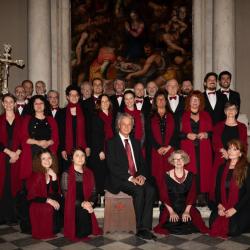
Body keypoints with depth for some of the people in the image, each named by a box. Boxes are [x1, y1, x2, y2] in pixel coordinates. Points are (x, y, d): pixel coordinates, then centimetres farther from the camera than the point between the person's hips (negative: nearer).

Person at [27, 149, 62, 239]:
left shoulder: (52, 173, 1)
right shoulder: (36, 175, -18)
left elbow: (56, 191, -3)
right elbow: (31, 196, -20)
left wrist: (54, 177, -17)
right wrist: (48, 200, -24)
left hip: (47, 200, 6)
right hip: (35, 204, -6)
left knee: (60, 200, -17)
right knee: (51, 208, -28)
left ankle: (56, 228, -2)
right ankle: (49, 230, -2)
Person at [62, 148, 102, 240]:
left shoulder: (89, 173, 11)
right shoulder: (66, 174, -2)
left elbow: (93, 192, 9)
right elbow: (66, 194, -9)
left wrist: (90, 203, -13)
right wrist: (81, 203, -19)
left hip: (87, 206, 3)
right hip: (72, 207, -3)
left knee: (87, 231, -15)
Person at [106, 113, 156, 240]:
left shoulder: (135, 142, 18)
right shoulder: (111, 142, 0)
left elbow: (141, 162, 15)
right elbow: (112, 166, -10)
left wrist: (141, 175, -7)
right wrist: (130, 178, -18)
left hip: (137, 177, 5)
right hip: (120, 179, -5)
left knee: (150, 190, -24)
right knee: (139, 191, -30)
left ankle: (145, 228, -23)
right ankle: (140, 228, -18)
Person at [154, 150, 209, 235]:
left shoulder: (190, 175, 3)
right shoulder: (167, 176, -3)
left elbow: (192, 194, -2)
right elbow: (165, 195, -5)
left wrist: (187, 211, -14)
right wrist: (171, 211, -16)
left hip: (186, 206, 2)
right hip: (170, 207, -1)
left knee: (188, 222, -22)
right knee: (172, 223, -24)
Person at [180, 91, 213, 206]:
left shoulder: (206, 115, 17)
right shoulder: (183, 116, 10)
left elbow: (212, 132, 14)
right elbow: (178, 133, 5)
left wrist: (206, 134, -5)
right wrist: (187, 135, -11)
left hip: (203, 149, 2)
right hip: (188, 149, -2)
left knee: (203, 170, -4)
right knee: (190, 171, -8)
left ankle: (202, 196, 3)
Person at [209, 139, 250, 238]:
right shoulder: (222, 168, 10)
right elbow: (217, 188, 11)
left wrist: (235, 209, -15)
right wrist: (219, 205, -5)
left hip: (241, 207, -4)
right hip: (223, 206, 4)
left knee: (232, 230, -20)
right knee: (213, 224, -14)